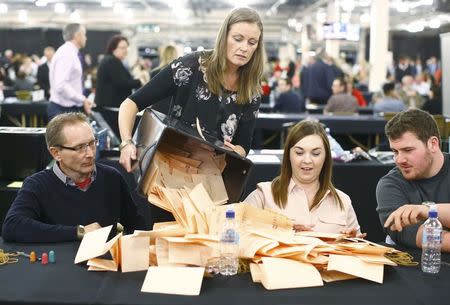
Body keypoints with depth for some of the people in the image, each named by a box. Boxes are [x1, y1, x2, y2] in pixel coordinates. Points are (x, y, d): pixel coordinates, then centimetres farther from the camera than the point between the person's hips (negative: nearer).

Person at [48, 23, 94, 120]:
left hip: (71, 108, 9)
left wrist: (83, 100, 13)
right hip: (63, 110, -9)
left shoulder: (71, 53, 14)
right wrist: (83, 100, -23)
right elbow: (60, 85, -26)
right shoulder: (66, 54, -15)